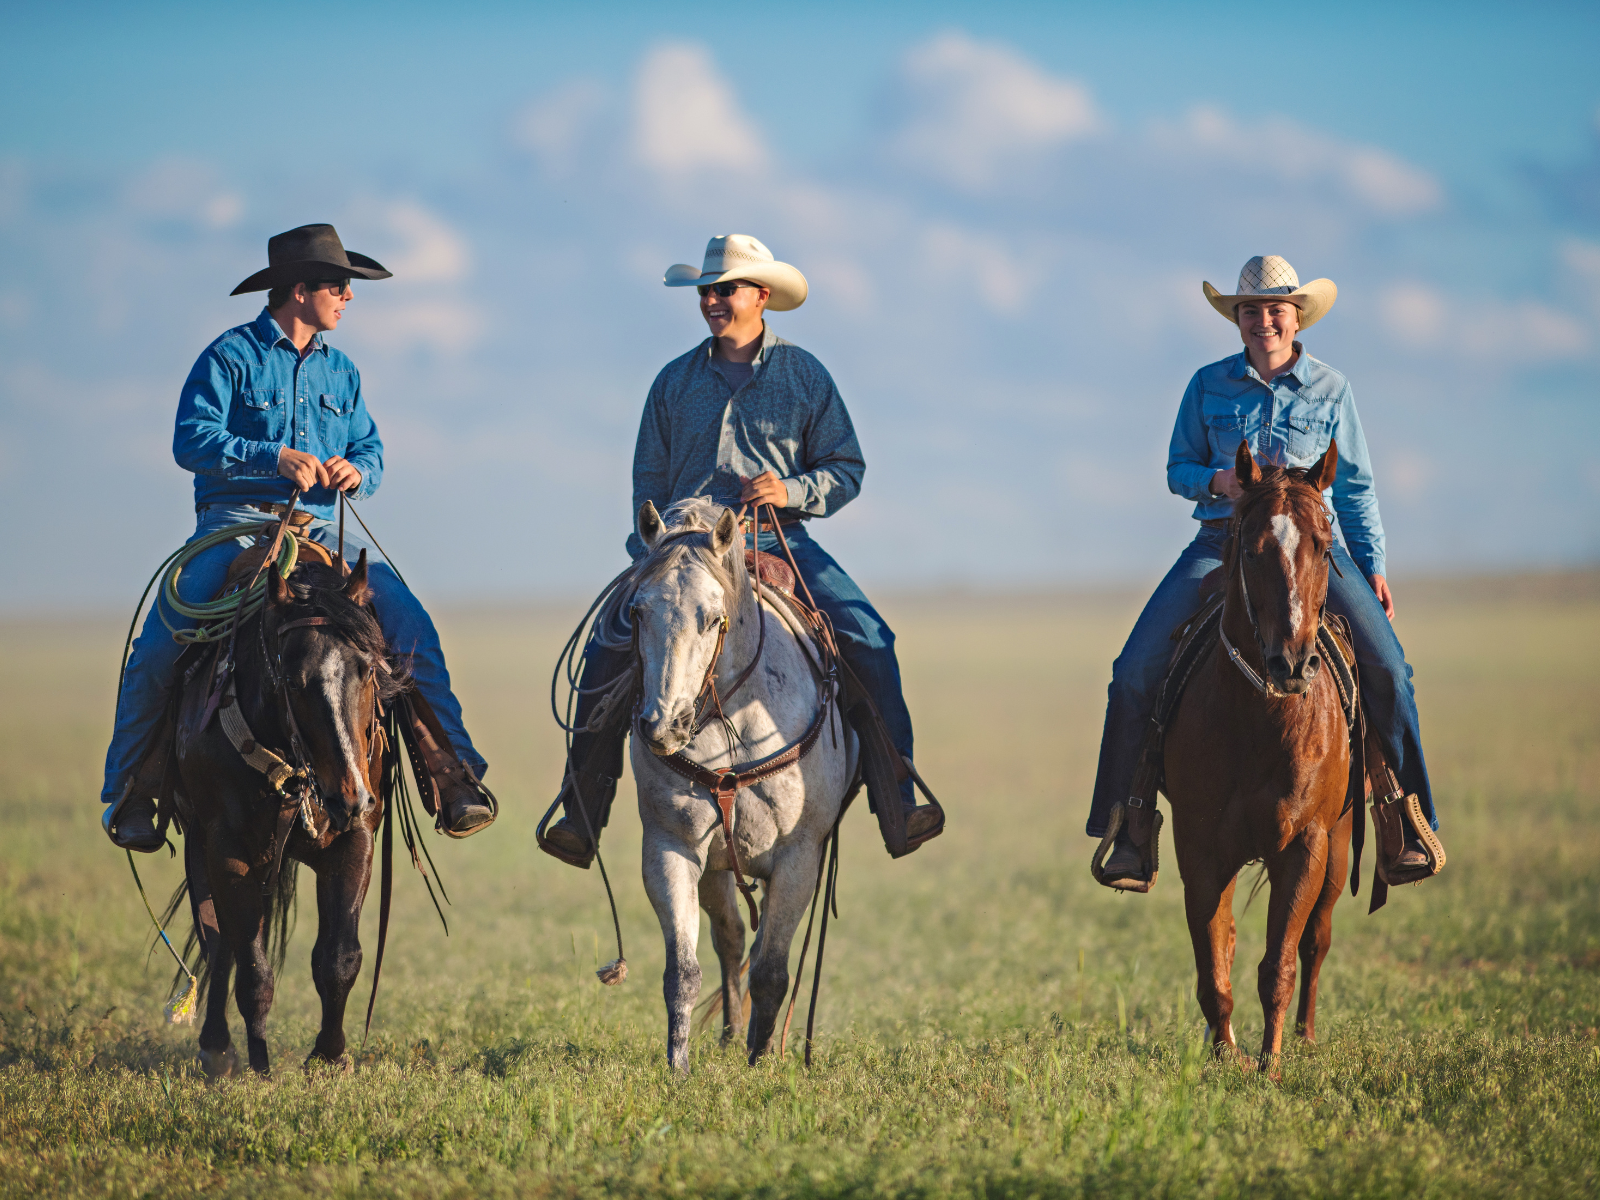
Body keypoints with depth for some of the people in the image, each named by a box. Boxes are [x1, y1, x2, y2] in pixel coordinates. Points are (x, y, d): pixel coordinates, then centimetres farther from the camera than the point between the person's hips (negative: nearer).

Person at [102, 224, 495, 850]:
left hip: (319, 528, 4)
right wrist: (276, 457, -23)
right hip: (235, 523, -4)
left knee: (411, 623, -16)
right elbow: (192, 441, -11)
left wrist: (356, 470, -5)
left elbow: (370, 447, 20)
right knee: (159, 645, -22)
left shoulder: (340, 371, 17)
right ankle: (130, 788, -4)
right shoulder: (230, 356, -2)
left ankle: (455, 774, -13)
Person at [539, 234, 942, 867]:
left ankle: (898, 798, -16)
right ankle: (583, 813, -11)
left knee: (868, 640, -23)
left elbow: (846, 469, 7)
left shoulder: (804, 375, 7)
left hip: (780, 540, -1)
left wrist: (793, 490, -13)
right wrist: (652, 553, 0)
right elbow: (649, 480, 15)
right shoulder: (676, 381, 12)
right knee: (609, 649, -18)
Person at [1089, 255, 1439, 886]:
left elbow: (1355, 489, 11)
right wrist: (1217, 481, -11)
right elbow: (1178, 469, 11)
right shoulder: (1209, 385, 7)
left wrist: (1373, 568, 2)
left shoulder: (1330, 389, 6)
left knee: (1385, 663, -20)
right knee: (1136, 672, -13)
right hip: (1222, 541, 1)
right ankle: (1124, 832, -1)